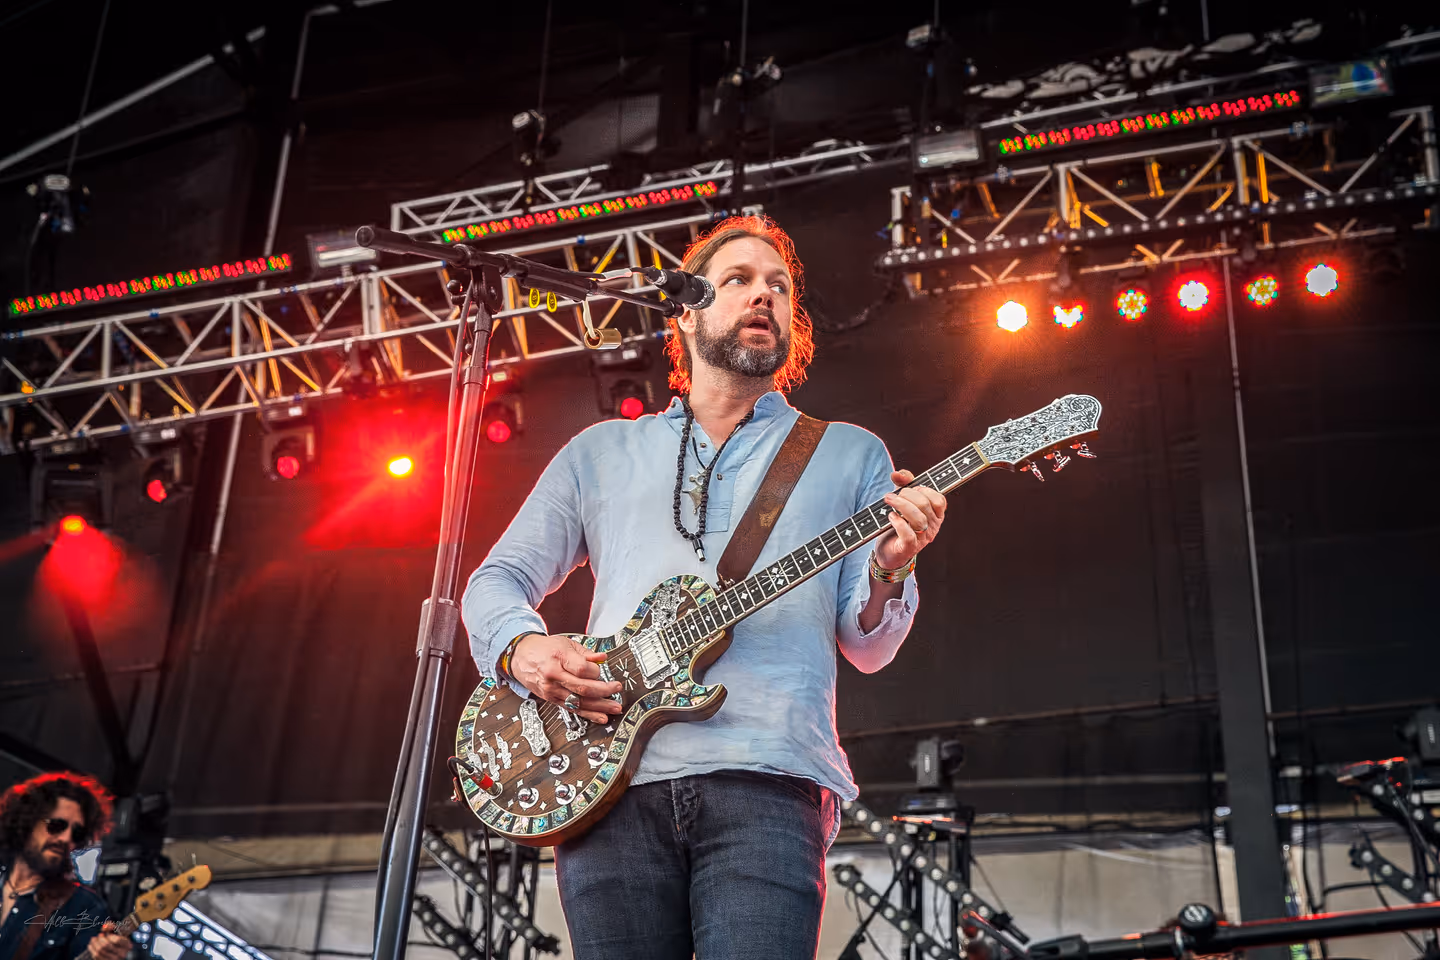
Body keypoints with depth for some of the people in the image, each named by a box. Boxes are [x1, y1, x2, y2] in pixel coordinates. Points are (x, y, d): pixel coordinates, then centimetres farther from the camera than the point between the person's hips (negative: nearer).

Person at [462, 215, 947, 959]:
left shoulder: (850, 455, 18)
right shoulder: (600, 452, 20)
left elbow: (867, 645, 12)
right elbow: (495, 582, 20)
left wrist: (887, 573, -11)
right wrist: (523, 648, -3)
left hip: (766, 785, -1)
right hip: (608, 783, 2)